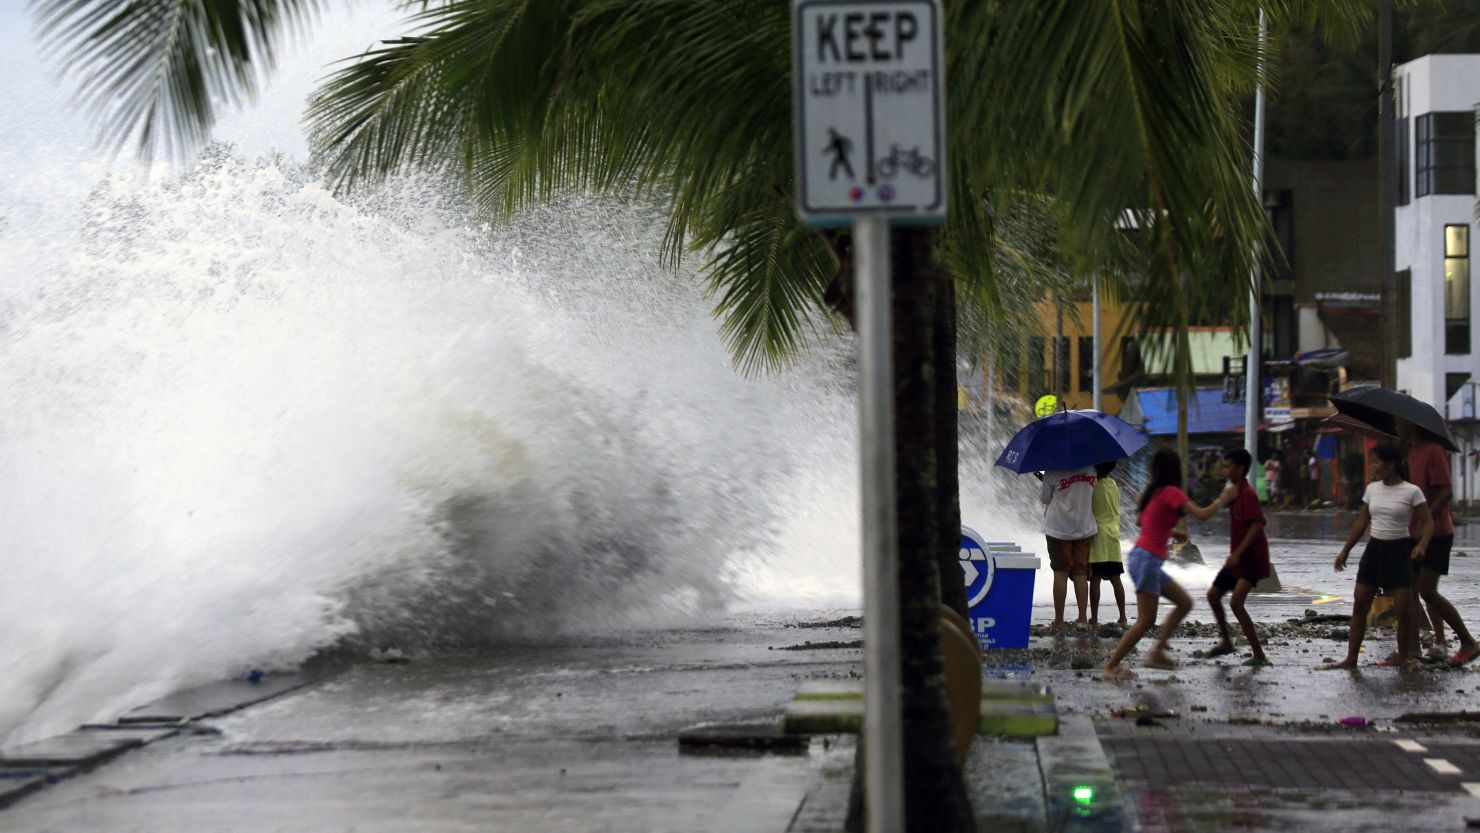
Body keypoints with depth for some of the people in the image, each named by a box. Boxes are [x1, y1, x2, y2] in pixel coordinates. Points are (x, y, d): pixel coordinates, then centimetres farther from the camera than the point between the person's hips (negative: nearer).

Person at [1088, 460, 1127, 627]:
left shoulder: (1094, 486, -12)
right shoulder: (1114, 485, 8)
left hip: (1097, 536, -6)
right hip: (1113, 535, 6)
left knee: (1095, 579, -3)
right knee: (1115, 579, 9)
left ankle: (1094, 618, -3)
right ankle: (1122, 618, 8)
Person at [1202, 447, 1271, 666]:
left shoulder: (1248, 495, -17)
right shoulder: (1234, 493, 13)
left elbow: (1257, 525, -25)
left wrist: (1237, 554, -26)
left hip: (1251, 557, -10)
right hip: (1237, 557, 10)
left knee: (1236, 602, -20)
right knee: (1213, 595, 15)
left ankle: (1259, 655, -18)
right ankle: (1226, 642, 31)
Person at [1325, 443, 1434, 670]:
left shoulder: (1411, 492, -9)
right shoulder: (1372, 489, 6)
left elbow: (1427, 522, -9)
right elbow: (1362, 522, 14)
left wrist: (1422, 544, -27)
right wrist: (1345, 550, 13)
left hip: (1398, 551, -5)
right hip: (1374, 549, 5)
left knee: (1402, 607, -6)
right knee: (1359, 604, 1)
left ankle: (1403, 658, 8)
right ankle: (1351, 658, 4)